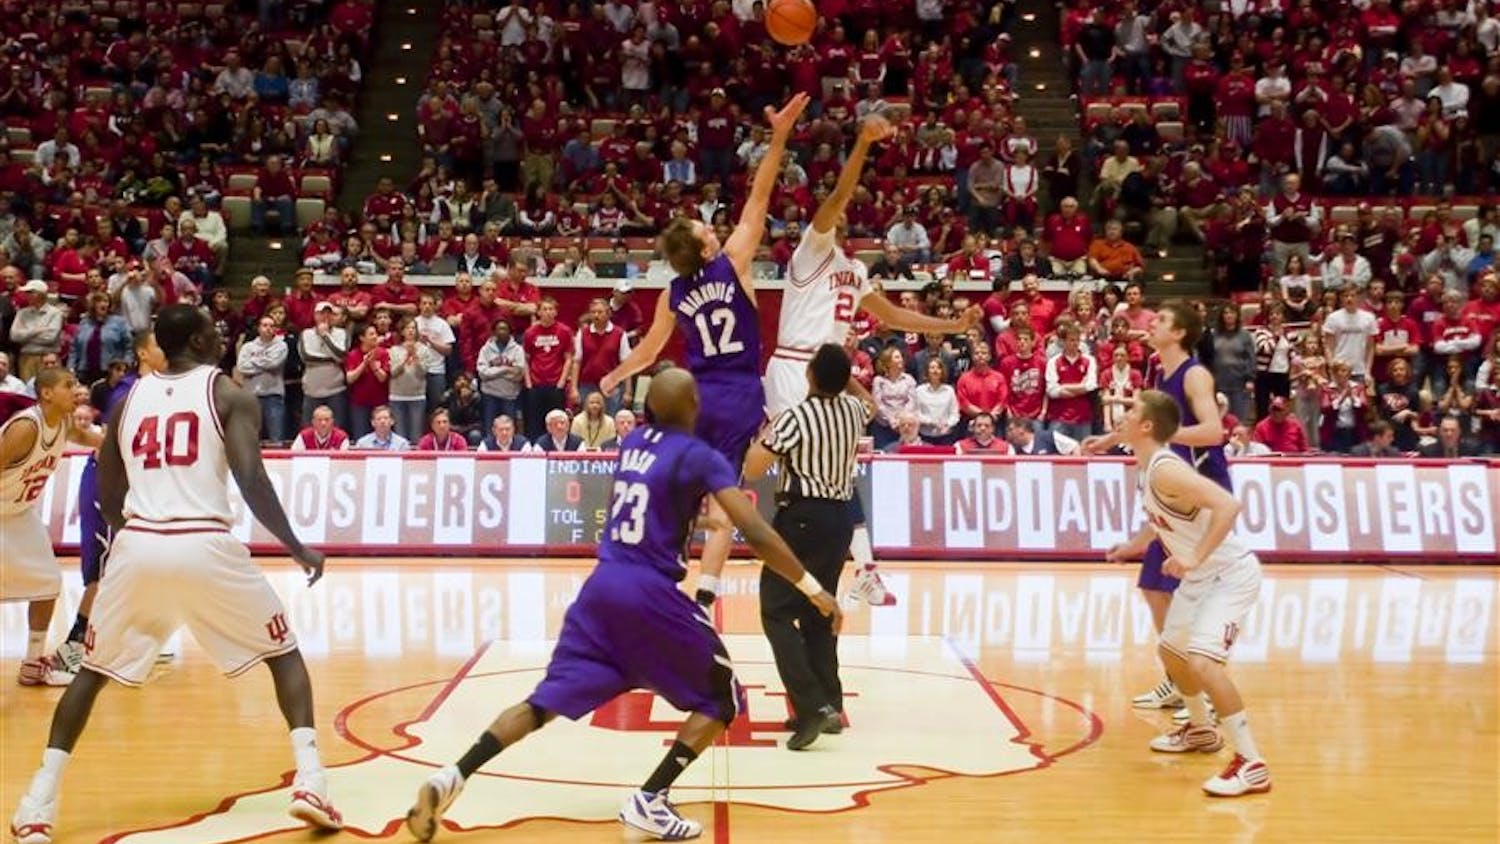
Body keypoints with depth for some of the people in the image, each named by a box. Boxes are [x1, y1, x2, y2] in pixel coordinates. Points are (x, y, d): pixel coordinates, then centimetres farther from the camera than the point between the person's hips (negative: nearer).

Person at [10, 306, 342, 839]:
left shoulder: (128, 399, 17)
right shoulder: (229, 394, 5)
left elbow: (108, 500, 21)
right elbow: (252, 481, -8)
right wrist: (298, 549, -1)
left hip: (136, 546, 3)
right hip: (206, 546, -3)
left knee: (93, 670, 22)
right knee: (283, 652, 15)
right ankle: (309, 784, 1)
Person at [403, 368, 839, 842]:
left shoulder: (633, 442, 13)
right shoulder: (700, 456, -7)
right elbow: (755, 532, -13)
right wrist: (813, 589, -9)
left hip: (602, 586, 6)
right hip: (650, 594, -6)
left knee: (550, 697, 12)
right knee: (722, 699, 8)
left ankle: (451, 779, -1)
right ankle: (649, 801, -2)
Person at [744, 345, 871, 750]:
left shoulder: (795, 418, -15)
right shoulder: (854, 411, 4)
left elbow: (752, 470, -12)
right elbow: (869, 401, 31)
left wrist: (763, 433, 4)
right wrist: (842, 370, 26)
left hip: (803, 518, -7)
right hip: (840, 518, 7)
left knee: (778, 612, -4)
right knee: (819, 614, 17)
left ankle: (812, 706, -16)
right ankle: (830, 704, 18)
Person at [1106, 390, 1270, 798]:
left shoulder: (1165, 470, -27)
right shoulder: (1149, 466, 3)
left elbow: (1228, 505, -38)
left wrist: (1194, 558, -40)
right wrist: (1134, 546, 32)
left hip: (1231, 575, -11)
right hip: (1200, 577, 11)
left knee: (1201, 661, -24)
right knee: (1170, 652, 22)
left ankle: (1252, 765, -17)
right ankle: (1201, 730, 44)